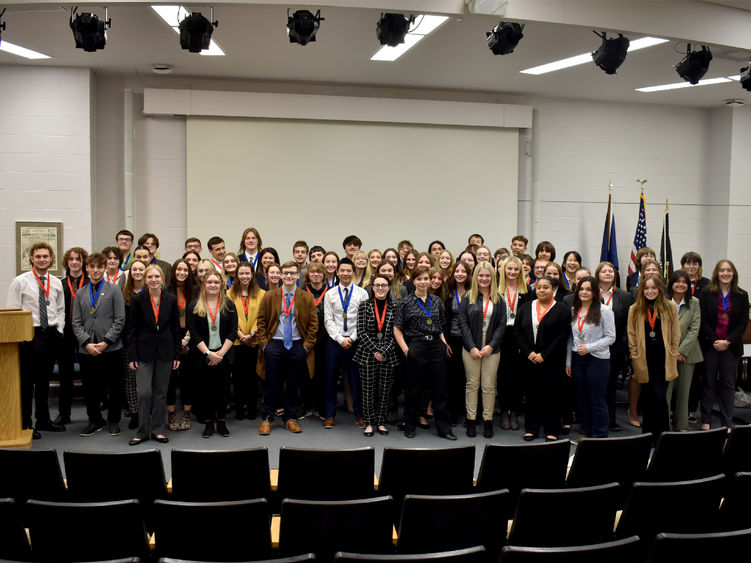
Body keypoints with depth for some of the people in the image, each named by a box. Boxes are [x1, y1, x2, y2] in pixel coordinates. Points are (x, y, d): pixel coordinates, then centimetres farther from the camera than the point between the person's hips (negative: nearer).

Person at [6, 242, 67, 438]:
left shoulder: (56, 283, 10)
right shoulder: (20, 282, -4)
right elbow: (12, 312, -6)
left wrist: (59, 330, 4)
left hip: (51, 335, 5)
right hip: (30, 336, -5)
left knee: (45, 379, 14)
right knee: (27, 380, -2)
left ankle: (43, 420, 25)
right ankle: (24, 424, 8)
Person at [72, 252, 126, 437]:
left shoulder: (114, 290, 3)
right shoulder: (80, 293, 12)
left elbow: (120, 320, -3)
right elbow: (76, 323, 8)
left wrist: (105, 342, -11)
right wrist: (87, 343, -7)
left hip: (111, 349, -3)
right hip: (87, 351, 3)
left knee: (114, 387, 4)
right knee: (90, 388, 8)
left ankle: (113, 421, 20)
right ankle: (95, 420, 25)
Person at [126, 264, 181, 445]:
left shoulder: (171, 300, 2)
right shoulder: (138, 300, -2)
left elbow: (176, 329, 6)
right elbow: (131, 329, 0)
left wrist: (177, 355, 2)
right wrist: (131, 356, -5)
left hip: (165, 352, 2)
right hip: (144, 352, -1)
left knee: (161, 392, 8)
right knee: (144, 393, -5)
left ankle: (157, 430, 19)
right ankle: (142, 432, 9)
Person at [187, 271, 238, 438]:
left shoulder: (229, 305, 5)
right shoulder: (194, 306, 3)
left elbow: (233, 332, 0)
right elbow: (194, 333, -3)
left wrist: (221, 353, -10)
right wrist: (208, 353, -12)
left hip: (224, 355, 0)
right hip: (203, 355, 0)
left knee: (222, 387, 2)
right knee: (206, 389, 4)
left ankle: (221, 422, 11)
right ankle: (209, 422, 13)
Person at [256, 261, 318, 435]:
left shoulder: (307, 298, 5)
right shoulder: (269, 296, 5)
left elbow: (313, 323, 5)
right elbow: (261, 321, 6)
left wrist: (307, 345, -2)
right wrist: (263, 343, -3)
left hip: (297, 346, 1)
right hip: (274, 345, -1)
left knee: (294, 384, 7)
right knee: (272, 384, 2)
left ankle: (289, 418, 21)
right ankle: (267, 418, 15)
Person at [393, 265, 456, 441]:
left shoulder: (436, 302, 11)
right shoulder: (407, 303, -1)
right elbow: (397, 329, -2)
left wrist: (444, 343, 5)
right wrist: (405, 349, -10)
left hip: (436, 346, 4)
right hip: (416, 347, -3)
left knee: (440, 388, 5)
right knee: (414, 388, 5)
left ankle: (444, 428, 13)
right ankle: (410, 426, 20)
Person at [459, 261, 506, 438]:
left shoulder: (498, 300, 5)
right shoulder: (468, 298, 2)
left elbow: (502, 324, 1)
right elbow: (463, 323, -2)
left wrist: (491, 345, -10)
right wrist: (472, 347, -11)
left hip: (492, 349, 1)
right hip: (471, 348, -1)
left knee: (489, 386, 3)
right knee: (472, 384, 5)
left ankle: (488, 421, 12)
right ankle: (471, 420, 12)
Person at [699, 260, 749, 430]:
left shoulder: (741, 296, 5)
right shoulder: (707, 294, 1)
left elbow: (743, 322, 1)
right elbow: (703, 321, -2)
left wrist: (727, 342, -9)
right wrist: (714, 341, -11)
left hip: (731, 346, 1)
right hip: (710, 345, -1)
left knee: (728, 384, 5)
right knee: (709, 383, 5)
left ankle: (727, 424, 11)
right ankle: (706, 421, 11)